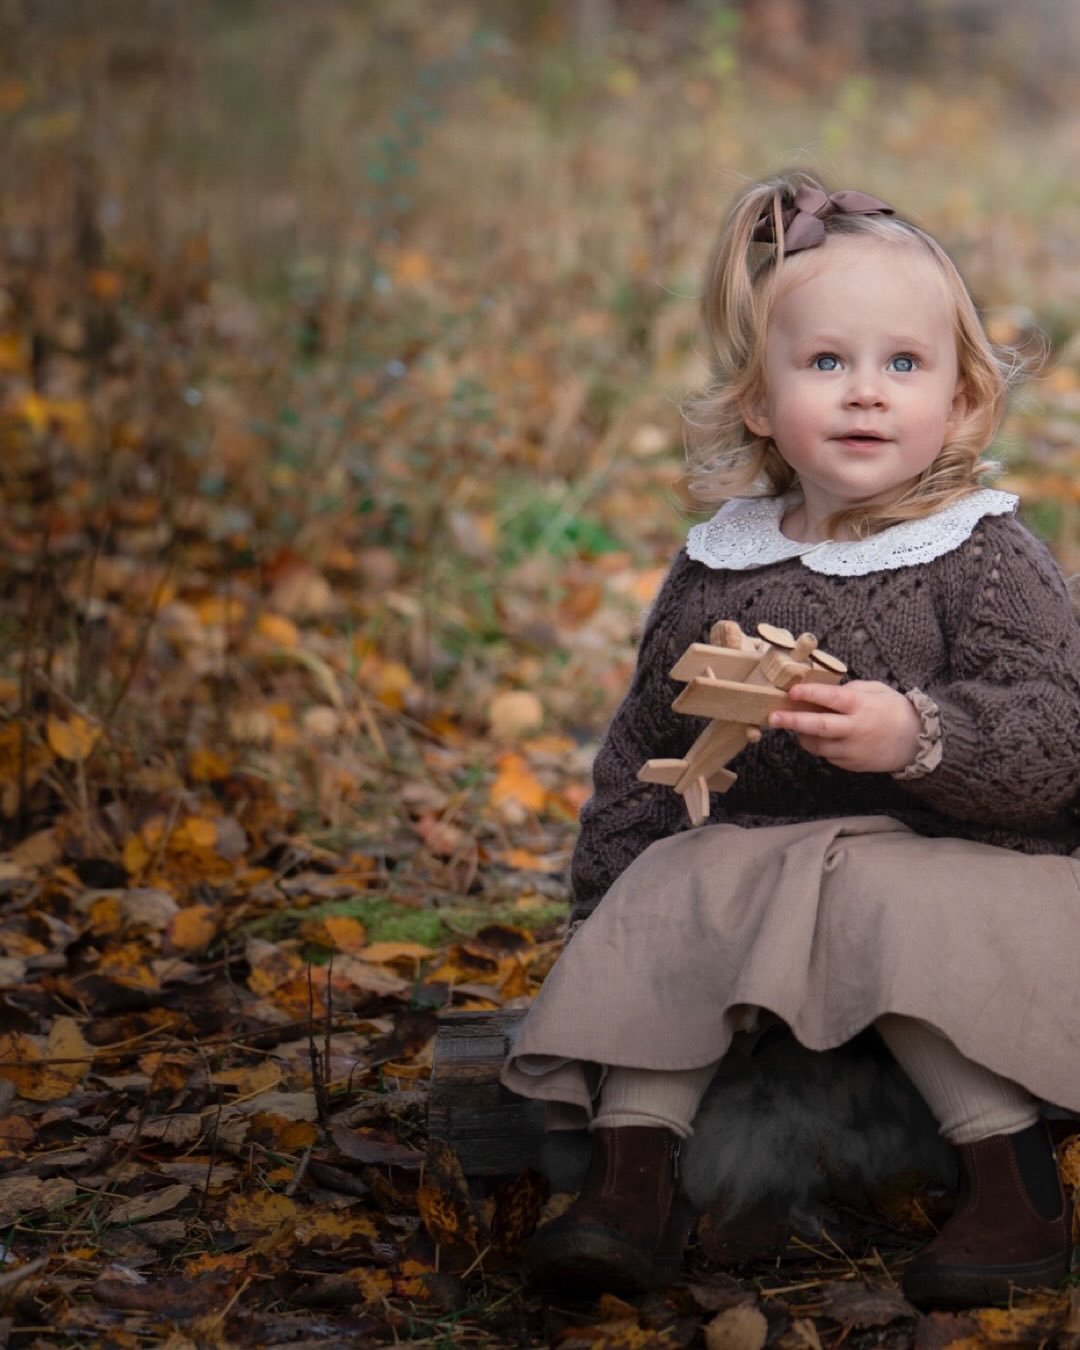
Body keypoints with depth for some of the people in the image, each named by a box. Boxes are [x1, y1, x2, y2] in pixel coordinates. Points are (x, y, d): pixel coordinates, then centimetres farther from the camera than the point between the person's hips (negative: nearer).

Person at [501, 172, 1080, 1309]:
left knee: (904, 919, -34)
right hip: (750, 852, 5)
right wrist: (603, 890, 15)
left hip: (948, 858, -4)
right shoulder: (714, 570, 9)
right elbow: (646, 747, 19)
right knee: (654, 923, -20)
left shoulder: (983, 558, -6)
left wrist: (919, 735, -33)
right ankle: (629, 1172, -17)